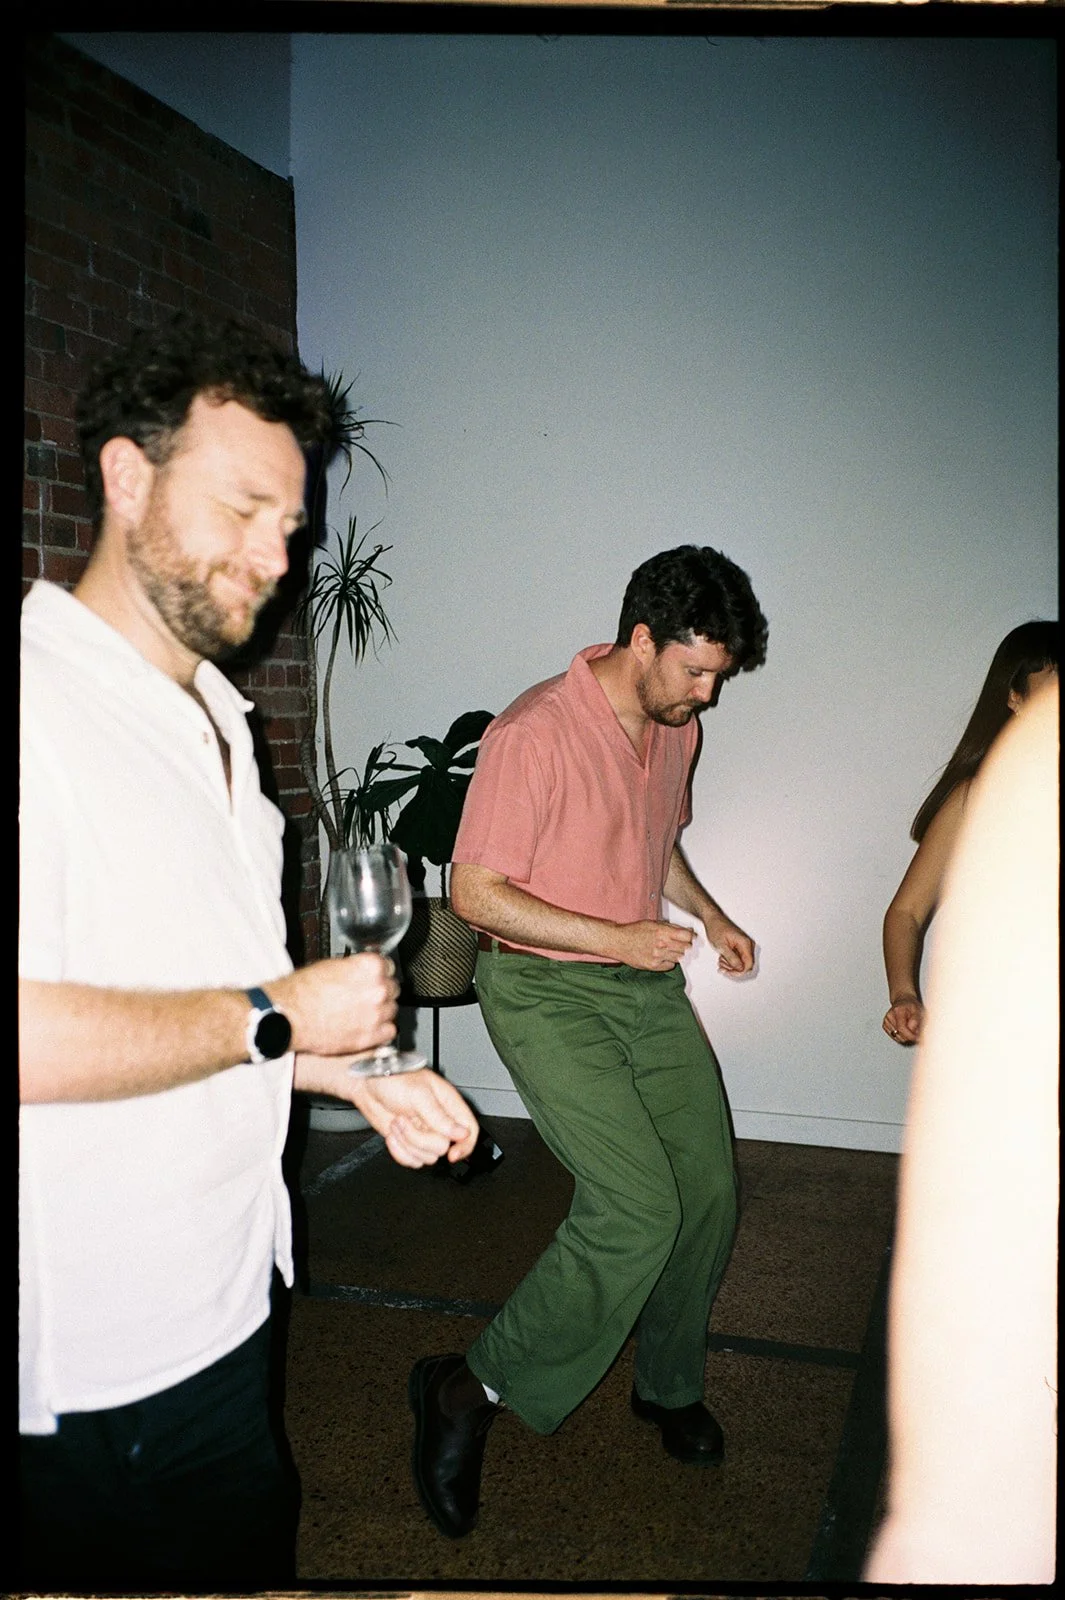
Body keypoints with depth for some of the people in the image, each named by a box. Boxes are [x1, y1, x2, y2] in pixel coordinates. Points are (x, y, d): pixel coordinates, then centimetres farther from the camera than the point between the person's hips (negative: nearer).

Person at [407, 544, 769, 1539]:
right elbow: (475, 893, -19)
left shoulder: (678, 730, 6)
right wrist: (618, 937, -21)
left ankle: (669, 1384, 31)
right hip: (545, 990, -8)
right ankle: (470, 1392, 1)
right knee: (638, 1206, -17)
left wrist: (708, 915, 6)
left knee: (709, 1186, 6)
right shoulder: (534, 735, -20)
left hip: (646, 984, 8)